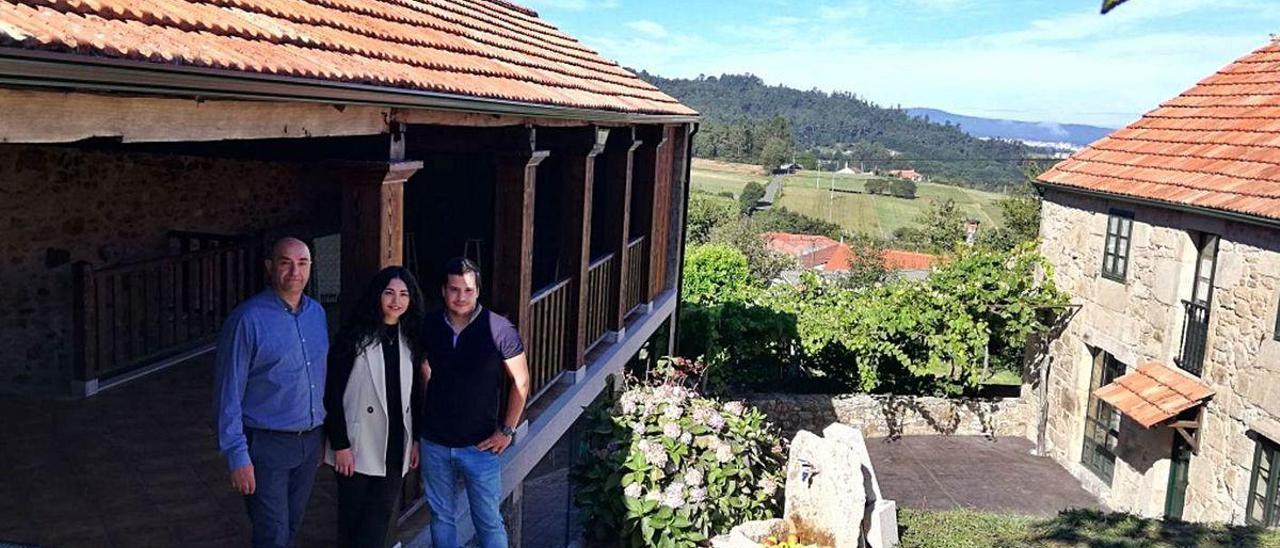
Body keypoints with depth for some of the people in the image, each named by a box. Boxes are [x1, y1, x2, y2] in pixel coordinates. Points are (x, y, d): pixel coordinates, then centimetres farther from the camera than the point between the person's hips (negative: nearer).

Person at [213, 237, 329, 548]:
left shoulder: (317, 313, 5)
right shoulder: (248, 319, -14)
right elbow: (228, 393, -13)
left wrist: (322, 435, 10)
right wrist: (237, 456, -14)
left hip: (310, 442, 6)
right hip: (266, 445, -6)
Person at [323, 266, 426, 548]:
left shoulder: (410, 339, 5)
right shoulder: (354, 336, -10)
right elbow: (333, 393, -11)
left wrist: (416, 439, 9)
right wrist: (340, 445, -13)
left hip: (396, 445, 4)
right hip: (358, 445, -4)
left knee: (381, 515, 7)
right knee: (353, 515, 9)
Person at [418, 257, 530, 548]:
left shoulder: (499, 330, -13)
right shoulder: (429, 327, -2)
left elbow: (520, 383, -5)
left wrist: (507, 430, -7)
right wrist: (420, 427, 10)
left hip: (480, 445, -3)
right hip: (435, 444, 4)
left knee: (489, 522, 6)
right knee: (441, 516, 17)